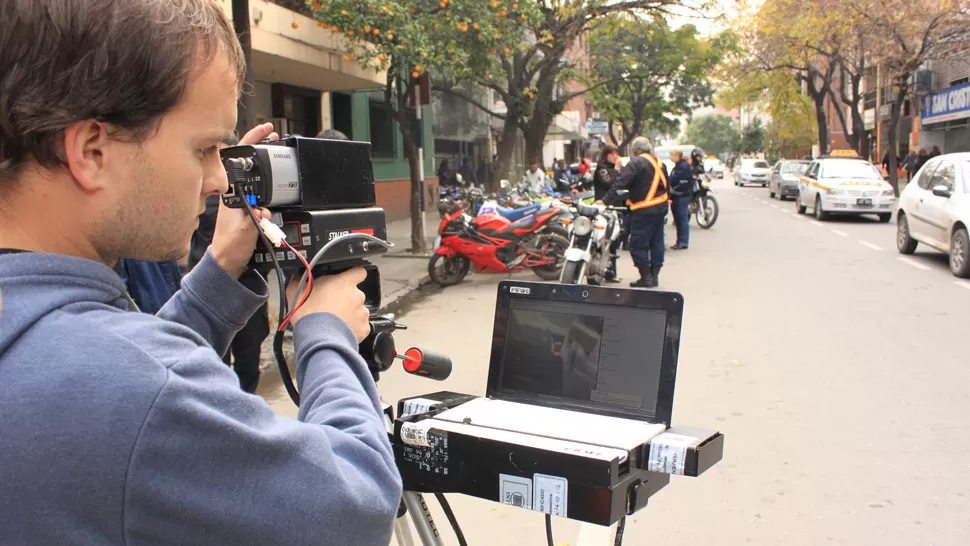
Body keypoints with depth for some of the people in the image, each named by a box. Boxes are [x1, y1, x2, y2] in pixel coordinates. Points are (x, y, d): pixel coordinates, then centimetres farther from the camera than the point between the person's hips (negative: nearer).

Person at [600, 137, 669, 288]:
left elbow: (620, 183, -18)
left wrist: (606, 200, -16)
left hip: (644, 211, -9)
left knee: (638, 245, -2)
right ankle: (654, 275, 17)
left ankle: (646, 277, -1)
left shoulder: (636, 163, -12)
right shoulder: (659, 163, 14)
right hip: (661, 208, 9)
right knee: (656, 242, 13)